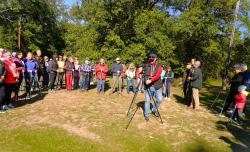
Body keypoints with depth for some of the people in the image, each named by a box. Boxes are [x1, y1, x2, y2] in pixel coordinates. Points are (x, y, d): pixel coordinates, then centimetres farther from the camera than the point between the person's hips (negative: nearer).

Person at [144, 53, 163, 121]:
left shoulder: (159, 66, 0)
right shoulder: (146, 66, 6)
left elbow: (158, 75, -14)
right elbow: (144, 74, 8)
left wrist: (151, 80, -25)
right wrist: (146, 80, -14)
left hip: (157, 86, 0)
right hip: (148, 86, 1)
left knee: (159, 99, 1)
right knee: (147, 100, 0)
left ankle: (155, 109, 30)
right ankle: (146, 115, 12)